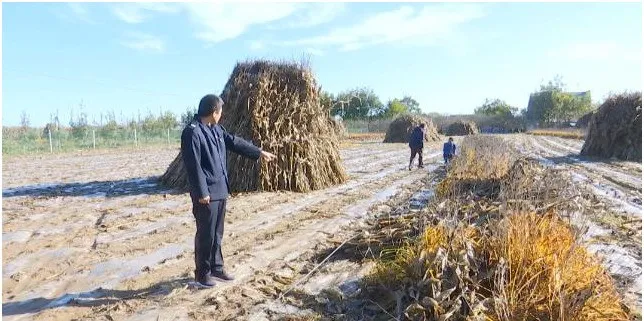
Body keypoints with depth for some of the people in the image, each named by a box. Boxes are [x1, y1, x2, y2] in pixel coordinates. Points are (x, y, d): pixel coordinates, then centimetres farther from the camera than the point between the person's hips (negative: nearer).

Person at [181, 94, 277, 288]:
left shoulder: (216, 129, 11)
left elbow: (235, 142, 22)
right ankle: (202, 274, 16)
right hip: (206, 193, -9)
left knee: (217, 233, 17)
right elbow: (194, 166, -19)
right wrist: (202, 193, -19)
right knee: (205, 234, 2)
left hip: (220, 190, 9)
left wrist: (259, 152, 24)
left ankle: (216, 268, 30)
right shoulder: (192, 132, -16)